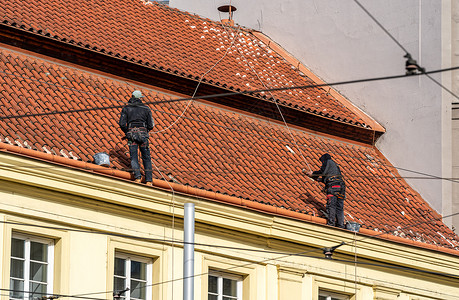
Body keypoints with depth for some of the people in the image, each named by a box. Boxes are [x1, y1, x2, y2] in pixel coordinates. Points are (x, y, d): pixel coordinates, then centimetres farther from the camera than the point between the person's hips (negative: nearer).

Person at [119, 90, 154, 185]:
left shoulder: (126, 109, 9)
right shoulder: (146, 109, 11)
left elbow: (122, 124, 0)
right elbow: (150, 125, 9)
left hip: (131, 133, 0)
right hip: (143, 133, 0)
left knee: (133, 157, -3)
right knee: (146, 157, 6)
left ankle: (137, 177, -22)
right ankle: (148, 179, -1)